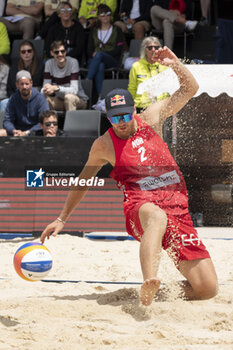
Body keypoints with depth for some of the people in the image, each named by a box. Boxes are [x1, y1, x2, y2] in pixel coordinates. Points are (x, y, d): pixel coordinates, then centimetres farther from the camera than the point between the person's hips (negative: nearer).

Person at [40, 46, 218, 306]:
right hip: (140, 206, -3)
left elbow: (190, 89, 16)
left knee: (207, 289, -9)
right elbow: (82, 181, 23)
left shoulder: (151, 118, 13)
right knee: (157, 217, -48)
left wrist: (175, 64, -2)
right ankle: (148, 286, -69)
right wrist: (62, 219, 25)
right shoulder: (103, 145, 9)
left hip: (177, 206, 4)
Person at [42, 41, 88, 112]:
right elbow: (45, 87, -9)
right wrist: (45, 91, -34)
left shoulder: (73, 62, -18)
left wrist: (56, 88, -40)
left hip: (79, 100, -3)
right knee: (45, 99, -26)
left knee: (69, 97, -34)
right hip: (60, 101, 3)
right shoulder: (49, 64, -6)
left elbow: (74, 90, -25)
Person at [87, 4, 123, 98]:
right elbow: (89, 50, 16)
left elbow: (119, 50, 2)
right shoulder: (94, 31, 22)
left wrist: (102, 53, -9)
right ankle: (100, 96, -51)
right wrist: (93, 54, -10)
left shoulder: (117, 30, 14)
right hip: (94, 60, 2)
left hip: (112, 60, -2)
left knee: (99, 55, -37)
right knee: (100, 66, -38)